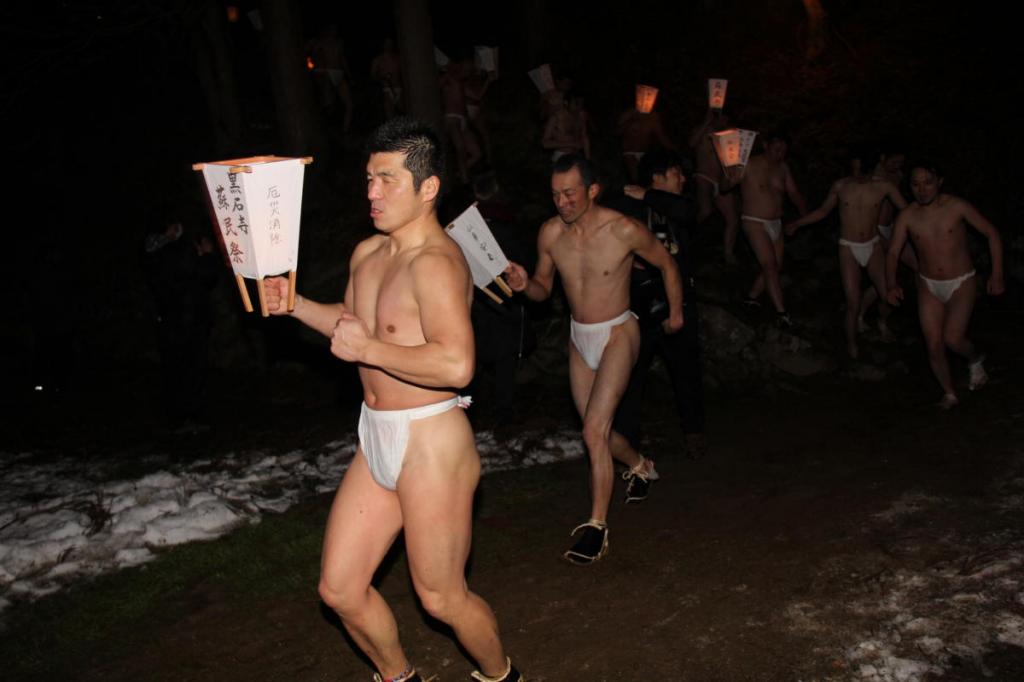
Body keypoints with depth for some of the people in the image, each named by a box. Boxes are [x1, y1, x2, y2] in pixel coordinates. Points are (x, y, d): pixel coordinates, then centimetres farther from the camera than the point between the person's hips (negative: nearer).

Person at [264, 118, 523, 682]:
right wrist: (295, 304, 11)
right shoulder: (366, 254, 8)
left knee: (441, 598, 8)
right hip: (376, 442, 9)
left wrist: (369, 349, -23)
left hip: (432, 445, -9)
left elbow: (456, 364, -34)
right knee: (339, 588, 14)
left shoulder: (435, 262, -21)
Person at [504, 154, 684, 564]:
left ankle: (597, 526, -5)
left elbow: (667, 265, -1)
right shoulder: (550, 233, -7)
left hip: (617, 334, -5)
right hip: (579, 337, 5)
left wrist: (675, 311, 11)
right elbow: (544, 288, 6)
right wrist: (525, 285, -17)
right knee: (597, 430, 15)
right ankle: (639, 466, 47)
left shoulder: (624, 231, -19)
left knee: (594, 430, -17)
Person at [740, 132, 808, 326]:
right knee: (770, 266, -15)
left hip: (776, 223, 7)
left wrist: (805, 214, 4)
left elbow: (793, 192, 14)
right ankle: (782, 313, -17)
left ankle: (752, 297, 28)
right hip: (755, 223, -7)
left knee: (776, 267, 9)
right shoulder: (750, 165, -11)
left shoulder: (782, 167, 6)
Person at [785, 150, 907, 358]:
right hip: (848, 248, -1)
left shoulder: (883, 187, -7)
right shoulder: (840, 186, -5)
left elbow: (906, 210, -4)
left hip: (873, 246, 1)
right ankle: (852, 347, 13)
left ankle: (882, 321, 32)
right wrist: (797, 224, 8)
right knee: (853, 303, -6)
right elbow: (823, 211, 10)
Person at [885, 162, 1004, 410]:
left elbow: (991, 233, -4)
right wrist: (892, 284, -25)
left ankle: (976, 360, 16)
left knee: (953, 338, -19)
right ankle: (949, 394, 24)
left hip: (962, 283, -3)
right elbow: (893, 253, -7)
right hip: (929, 287, 3)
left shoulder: (956, 206, -14)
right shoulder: (907, 216, -8)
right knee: (934, 345, 1)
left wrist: (997, 275, -8)